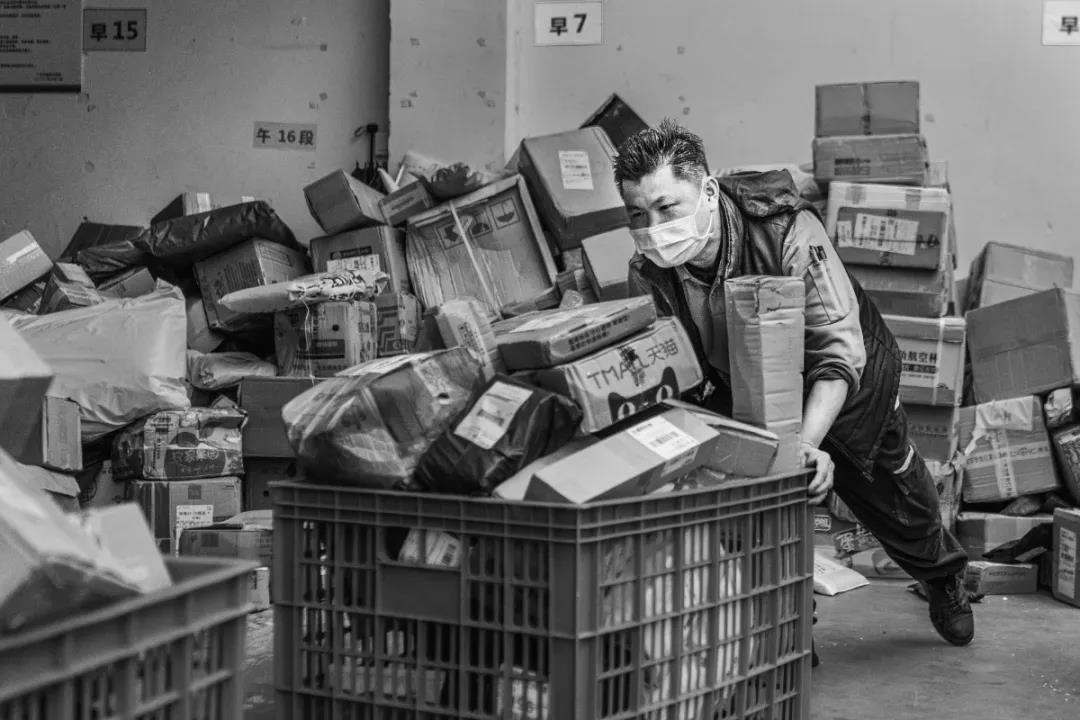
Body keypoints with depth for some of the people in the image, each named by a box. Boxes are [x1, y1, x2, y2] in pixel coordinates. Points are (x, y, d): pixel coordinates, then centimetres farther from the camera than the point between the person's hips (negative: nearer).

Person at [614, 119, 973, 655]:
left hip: (849, 384, -3)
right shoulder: (647, 274, -26)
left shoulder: (786, 230, -40)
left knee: (890, 493, 19)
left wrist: (807, 445, -57)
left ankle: (943, 577, 54)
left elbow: (839, 352, -44)